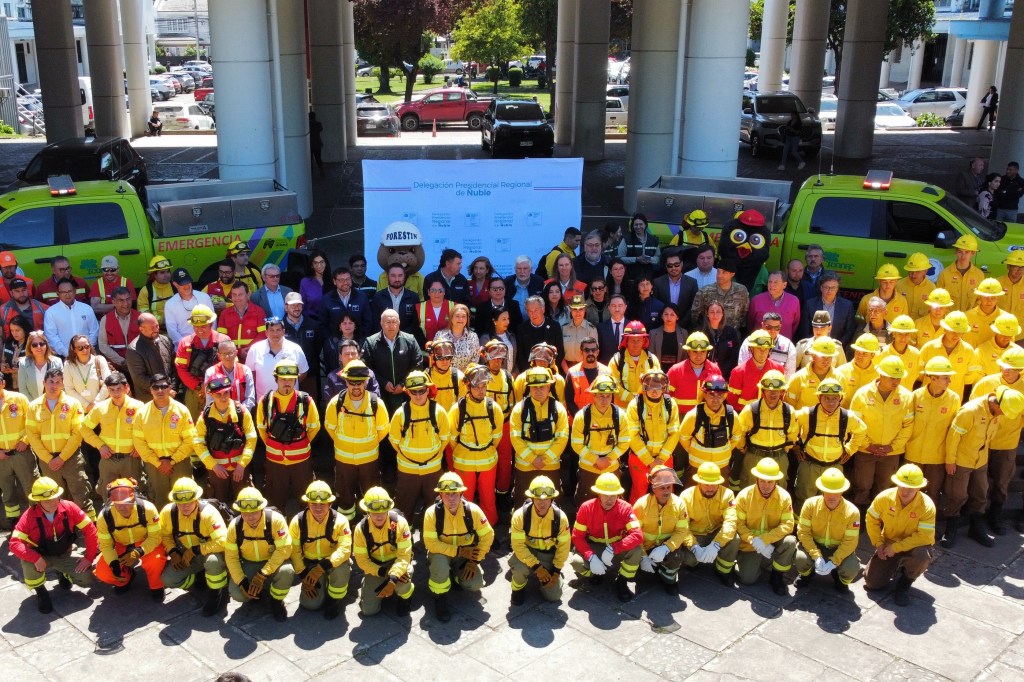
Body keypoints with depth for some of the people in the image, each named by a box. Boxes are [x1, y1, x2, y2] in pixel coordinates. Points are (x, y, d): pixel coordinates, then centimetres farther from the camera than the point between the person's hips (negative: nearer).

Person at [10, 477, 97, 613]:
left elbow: (90, 530, -13)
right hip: (41, 556, -2)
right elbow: (15, 543, -28)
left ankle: (62, 572, 20)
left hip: (65, 555, 2)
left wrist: (89, 557, -14)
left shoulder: (69, 508, -20)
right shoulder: (30, 515, -24)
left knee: (87, 580, -16)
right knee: (28, 562, -36)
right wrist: (36, 558, -40)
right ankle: (40, 592, -5)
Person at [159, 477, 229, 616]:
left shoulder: (208, 512, -29)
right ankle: (200, 578, 12)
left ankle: (217, 594, -11)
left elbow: (222, 541, -35)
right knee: (167, 579, -16)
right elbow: (165, 534, 4)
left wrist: (194, 550, -28)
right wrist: (173, 553, -12)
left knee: (213, 560, -39)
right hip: (185, 556, 5)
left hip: (209, 553, -5)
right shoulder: (168, 511, -14)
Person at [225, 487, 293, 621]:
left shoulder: (276, 520, -26)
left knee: (287, 571, -35)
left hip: (273, 563, -3)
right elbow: (231, 556, -8)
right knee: (236, 593, -21)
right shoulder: (235, 525, -14)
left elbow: (284, 549, -27)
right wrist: (242, 581, -18)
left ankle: (276, 601, -2)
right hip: (249, 564, 3)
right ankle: (256, 592, 17)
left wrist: (262, 574, -30)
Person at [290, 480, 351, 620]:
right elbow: (294, 551, -8)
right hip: (310, 563, 2)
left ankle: (335, 599, -5)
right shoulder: (298, 521, -14)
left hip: (334, 561, -1)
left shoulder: (340, 520, -20)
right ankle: (322, 583, 22)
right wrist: (304, 576, -11)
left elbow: (345, 549, -27)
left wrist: (321, 568, -37)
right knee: (311, 603, -12)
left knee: (341, 570, -36)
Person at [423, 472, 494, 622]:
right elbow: (431, 543, -24)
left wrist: (474, 561, -15)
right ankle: (440, 599, -8)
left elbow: (487, 536, -11)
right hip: (441, 553, -2)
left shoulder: (473, 510, -19)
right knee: (440, 562, -36)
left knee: (475, 584, -18)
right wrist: (459, 551, -27)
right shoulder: (432, 513, -24)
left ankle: (456, 574, 18)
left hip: (466, 555, 2)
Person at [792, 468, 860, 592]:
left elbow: (850, 542, -17)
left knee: (852, 568, -30)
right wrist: (816, 556, -27)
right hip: (814, 545, 0)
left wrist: (833, 562, -27)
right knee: (800, 559, -31)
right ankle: (807, 574, 10)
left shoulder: (852, 512, -20)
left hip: (839, 549, 0)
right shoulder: (811, 504, -19)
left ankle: (841, 580, 11)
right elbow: (803, 532, -16)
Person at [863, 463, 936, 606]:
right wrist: (879, 543, -11)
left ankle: (905, 582, -4)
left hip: (914, 546, -2)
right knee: (872, 582, -8)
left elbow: (925, 536, -27)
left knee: (922, 556, -39)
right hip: (889, 545, 2)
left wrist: (896, 547, -27)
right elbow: (871, 520, -2)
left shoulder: (927, 506, -25)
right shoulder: (884, 497, -17)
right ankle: (896, 568, 27)